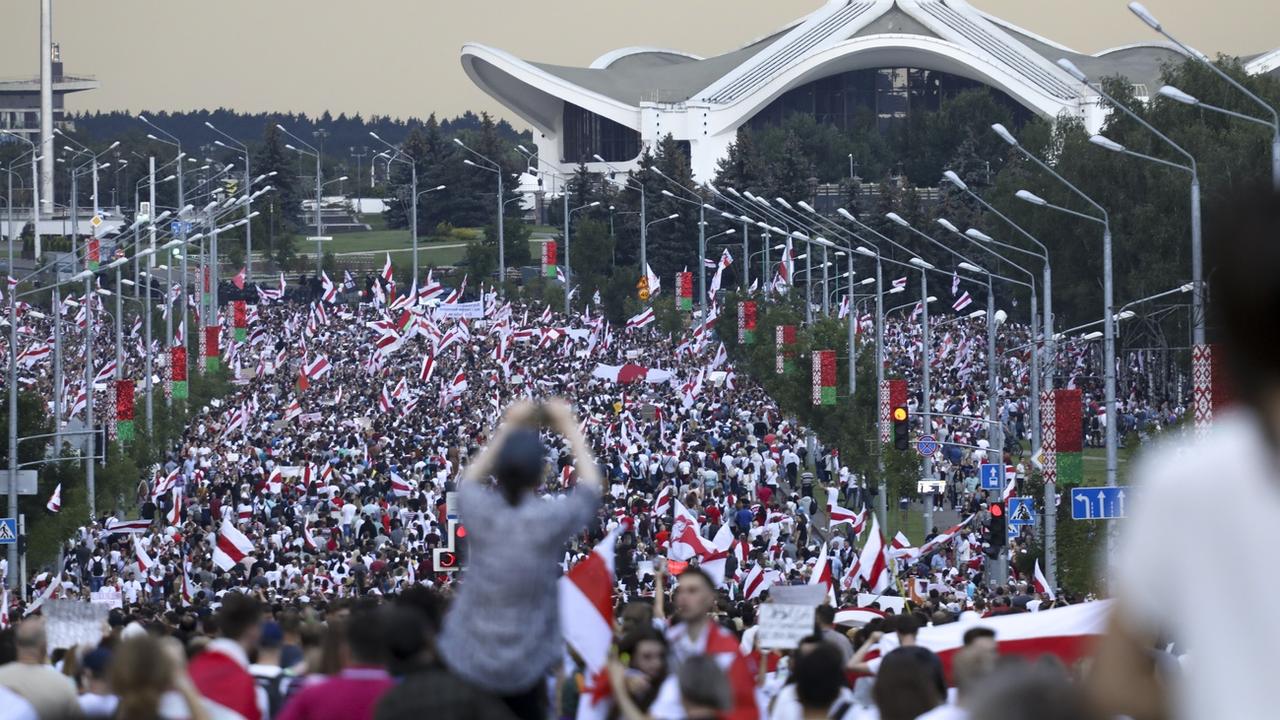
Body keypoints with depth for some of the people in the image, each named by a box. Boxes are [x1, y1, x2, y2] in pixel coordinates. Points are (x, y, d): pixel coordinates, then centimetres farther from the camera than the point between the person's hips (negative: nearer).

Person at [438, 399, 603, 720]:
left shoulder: (480, 511, -11)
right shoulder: (551, 518, -16)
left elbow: (470, 478, 16)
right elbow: (591, 486, 6)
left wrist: (508, 429, 20)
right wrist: (570, 428, 15)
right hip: (523, 667, -1)